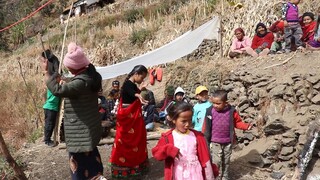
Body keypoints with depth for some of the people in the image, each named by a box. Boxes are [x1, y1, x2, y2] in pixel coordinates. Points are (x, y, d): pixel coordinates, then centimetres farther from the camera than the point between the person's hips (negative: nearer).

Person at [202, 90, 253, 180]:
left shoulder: (231, 111, -11)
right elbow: (206, 126, -4)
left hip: (228, 141, 2)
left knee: (226, 161, 17)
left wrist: (246, 126, -14)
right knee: (216, 161, -8)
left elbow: (237, 122, 2)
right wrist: (203, 137, 0)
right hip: (215, 142, -2)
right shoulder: (210, 111, -12)